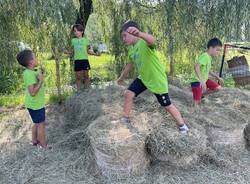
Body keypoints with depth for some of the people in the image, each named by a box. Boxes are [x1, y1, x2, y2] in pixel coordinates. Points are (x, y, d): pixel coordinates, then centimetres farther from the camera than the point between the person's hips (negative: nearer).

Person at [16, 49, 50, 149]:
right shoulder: (29, 74, -26)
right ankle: (44, 146, 18)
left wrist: (40, 73, 6)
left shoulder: (30, 72, 3)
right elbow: (32, 92, -30)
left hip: (36, 103, 9)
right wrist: (40, 80, -27)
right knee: (41, 124, 5)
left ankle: (35, 140, 40)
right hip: (36, 104, -9)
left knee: (37, 123, 24)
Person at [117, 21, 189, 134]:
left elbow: (152, 40, -52)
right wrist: (122, 77, 29)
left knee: (167, 105, 6)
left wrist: (139, 34, -73)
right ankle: (125, 119, 16)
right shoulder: (131, 49, 1)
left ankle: (182, 125, 29)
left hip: (158, 80, -7)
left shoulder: (144, 43, -25)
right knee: (128, 93, -3)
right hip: (143, 78, 7)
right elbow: (130, 64, 18)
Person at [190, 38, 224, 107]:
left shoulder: (209, 57, 10)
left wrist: (217, 77, 21)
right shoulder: (205, 56, -20)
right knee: (196, 102, -9)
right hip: (197, 81, -9)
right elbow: (196, 66, -37)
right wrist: (202, 80, -44)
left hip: (204, 80, 9)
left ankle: (201, 95, 14)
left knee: (218, 88, 3)